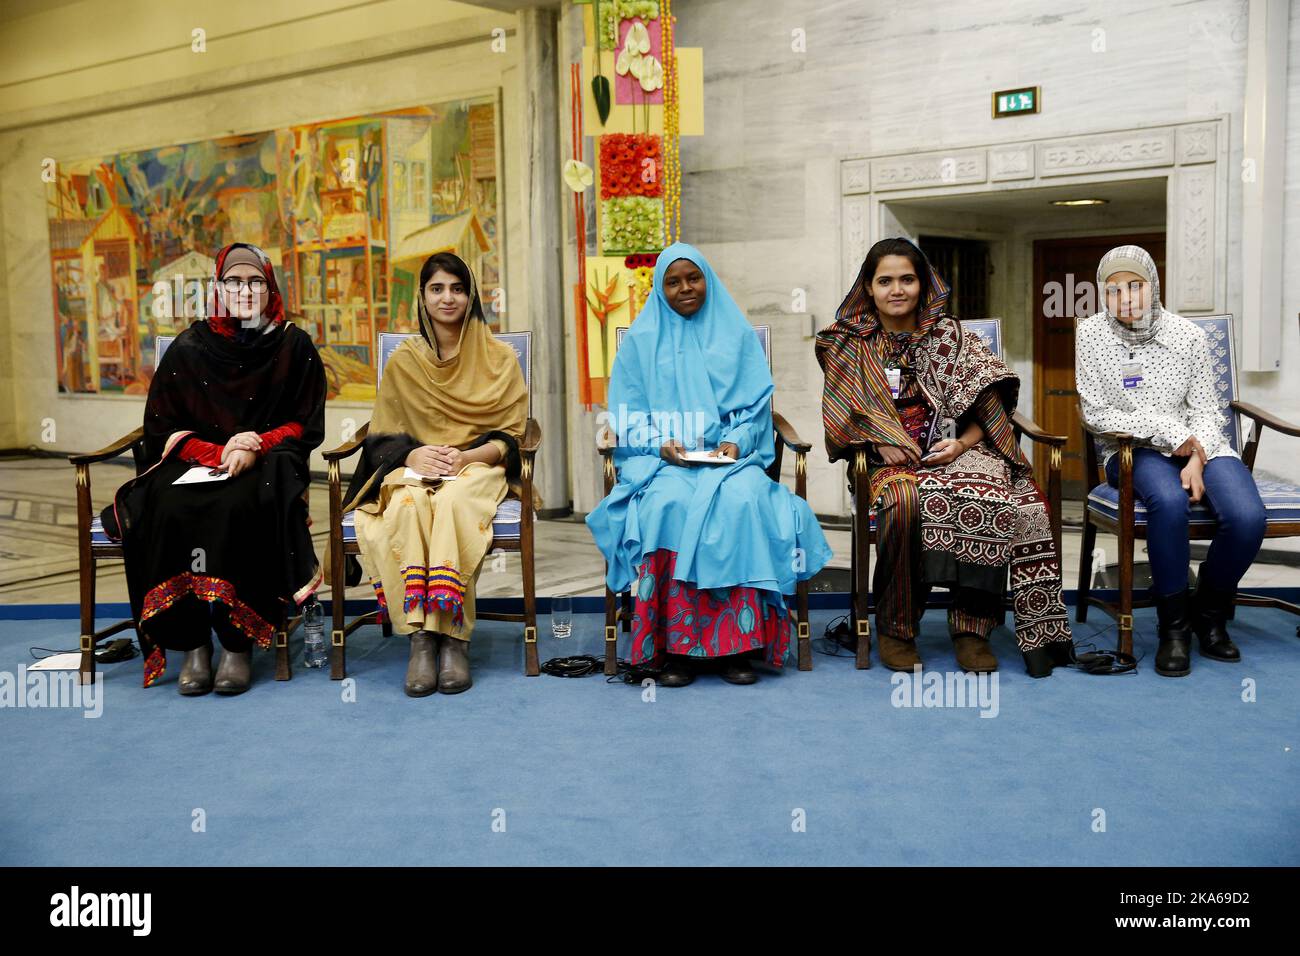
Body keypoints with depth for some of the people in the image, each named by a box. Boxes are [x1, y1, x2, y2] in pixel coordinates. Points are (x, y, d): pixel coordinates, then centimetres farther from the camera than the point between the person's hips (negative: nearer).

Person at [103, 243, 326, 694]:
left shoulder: (293, 346, 7)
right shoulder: (188, 348, 10)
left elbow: (306, 426, 5)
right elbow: (161, 428, 8)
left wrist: (255, 446, -13)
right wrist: (217, 452, -10)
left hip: (266, 465, -2)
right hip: (195, 464, 2)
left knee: (238, 507, -36)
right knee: (169, 508, -32)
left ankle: (238, 645, -27)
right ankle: (190, 644, -22)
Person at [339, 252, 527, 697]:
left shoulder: (500, 358, 8)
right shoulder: (402, 362, 12)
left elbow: (510, 436, 4)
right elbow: (383, 437, 11)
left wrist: (466, 457, -15)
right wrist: (413, 454, -12)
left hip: (477, 467, -1)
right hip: (414, 469, 2)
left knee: (451, 502, -38)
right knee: (408, 505, -36)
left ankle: (452, 637, -38)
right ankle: (420, 636, -38)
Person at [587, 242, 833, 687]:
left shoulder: (737, 336, 14)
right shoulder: (641, 340, 13)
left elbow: (754, 405, 10)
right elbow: (627, 415, 8)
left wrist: (734, 442, -10)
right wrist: (661, 445, -10)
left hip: (729, 458, 0)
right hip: (661, 461, 0)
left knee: (741, 499, -34)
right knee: (670, 502, -35)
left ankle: (737, 643, -27)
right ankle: (674, 644, -27)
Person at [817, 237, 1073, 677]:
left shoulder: (949, 336, 11)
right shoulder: (851, 345, 11)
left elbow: (986, 407, 9)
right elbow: (844, 413, 7)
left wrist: (961, 443, -10)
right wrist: (882, 442, -11)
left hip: (955, 452, 1)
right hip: (891, 460, -1)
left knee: (988, 497, -34)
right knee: (905, 500, -37)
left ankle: (972, 628, -23)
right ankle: (895, 627, -21)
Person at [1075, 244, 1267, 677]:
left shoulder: (1186, 334, 2)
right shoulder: (1091, 334, -4)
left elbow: (1205, 410, 4)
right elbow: (1096, 414, -6)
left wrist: (1197, 460, -15)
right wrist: (1168, 432, -13)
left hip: (1197, 444, 3)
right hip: (1132, 450, -2)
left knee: (1248, 516, -26)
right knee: (1169, 501, -37)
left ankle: (1209, 614, 3)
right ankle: (1173, 624, -17)